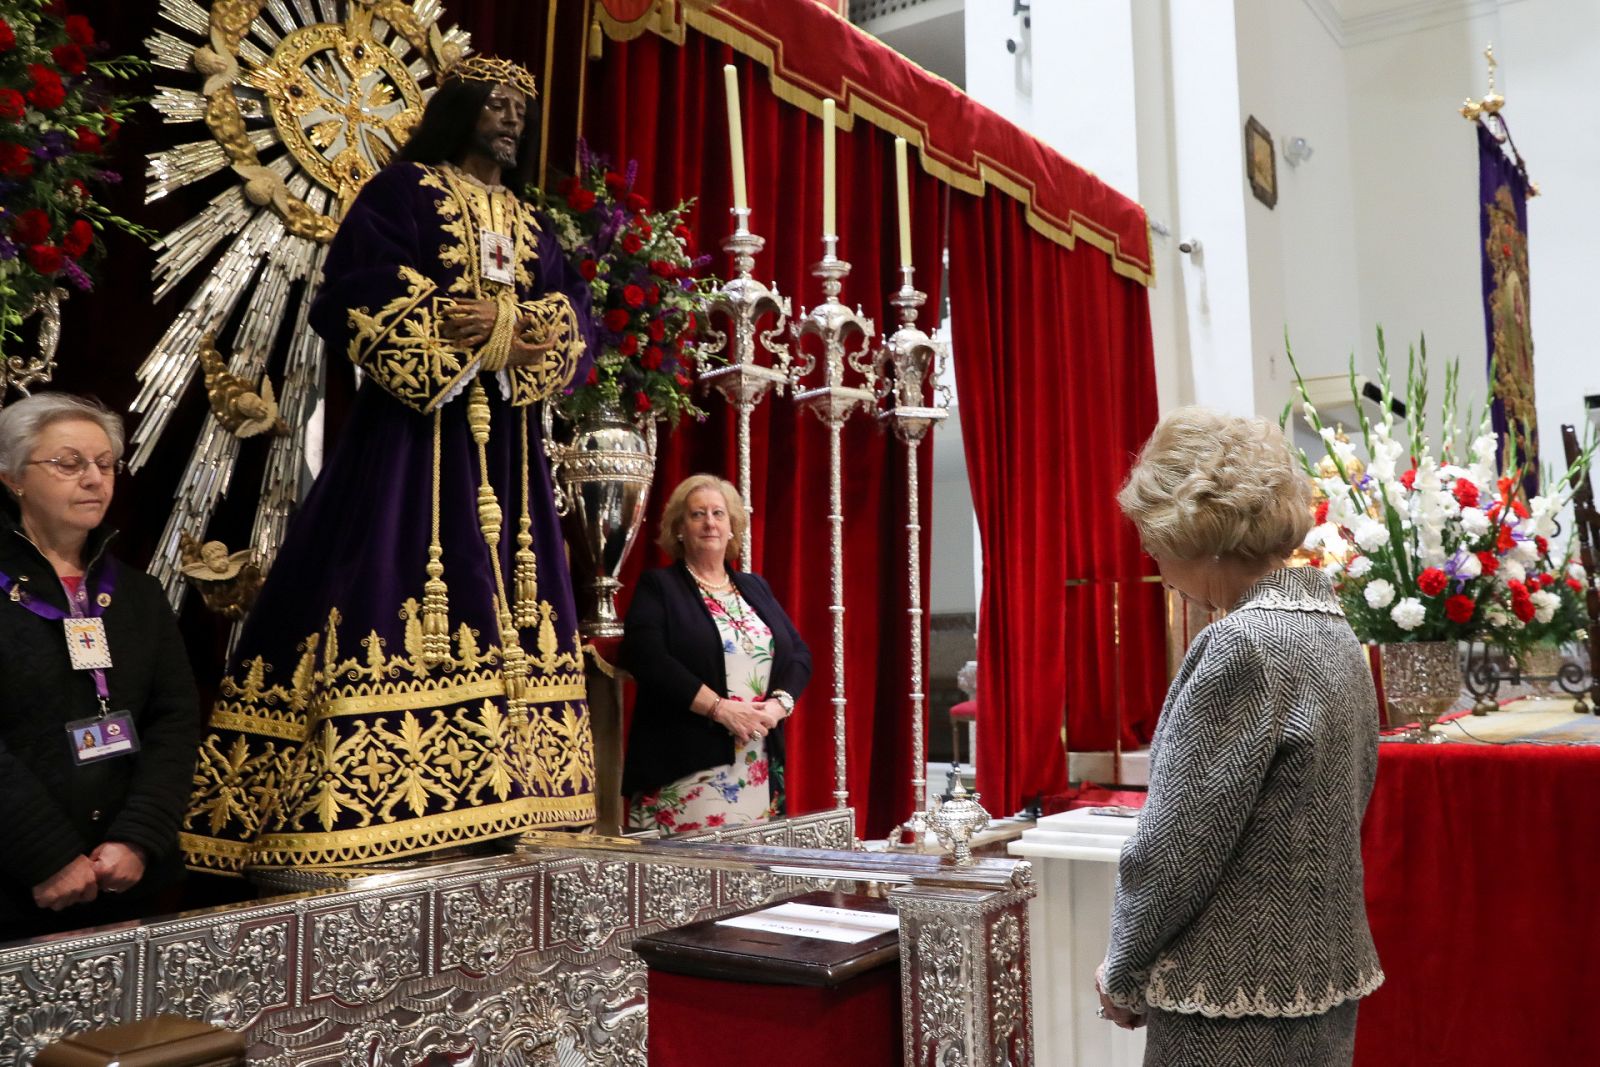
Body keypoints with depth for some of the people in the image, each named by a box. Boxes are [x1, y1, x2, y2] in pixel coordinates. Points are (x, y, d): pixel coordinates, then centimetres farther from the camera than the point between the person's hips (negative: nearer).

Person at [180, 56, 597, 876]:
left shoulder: (530, 224, 22)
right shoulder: (404, 189, 4)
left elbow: (575, 318, 11)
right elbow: (356, 295, -9)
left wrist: (514, 326, -9)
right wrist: (457, 335, -17)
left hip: (504, 440, 7)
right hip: (417, 424, -6)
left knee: (497, 609, 2)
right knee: (401, 596, -14)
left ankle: (487, 797, 6)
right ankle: (361, 806, -12)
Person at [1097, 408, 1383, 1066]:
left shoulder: (1243, 646, -21)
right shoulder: (1333, 629, 7)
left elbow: (1175, 847, -20)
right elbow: (1324, 824, 12)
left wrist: (1121, 974, -5)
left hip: (1239, 1008, -9)